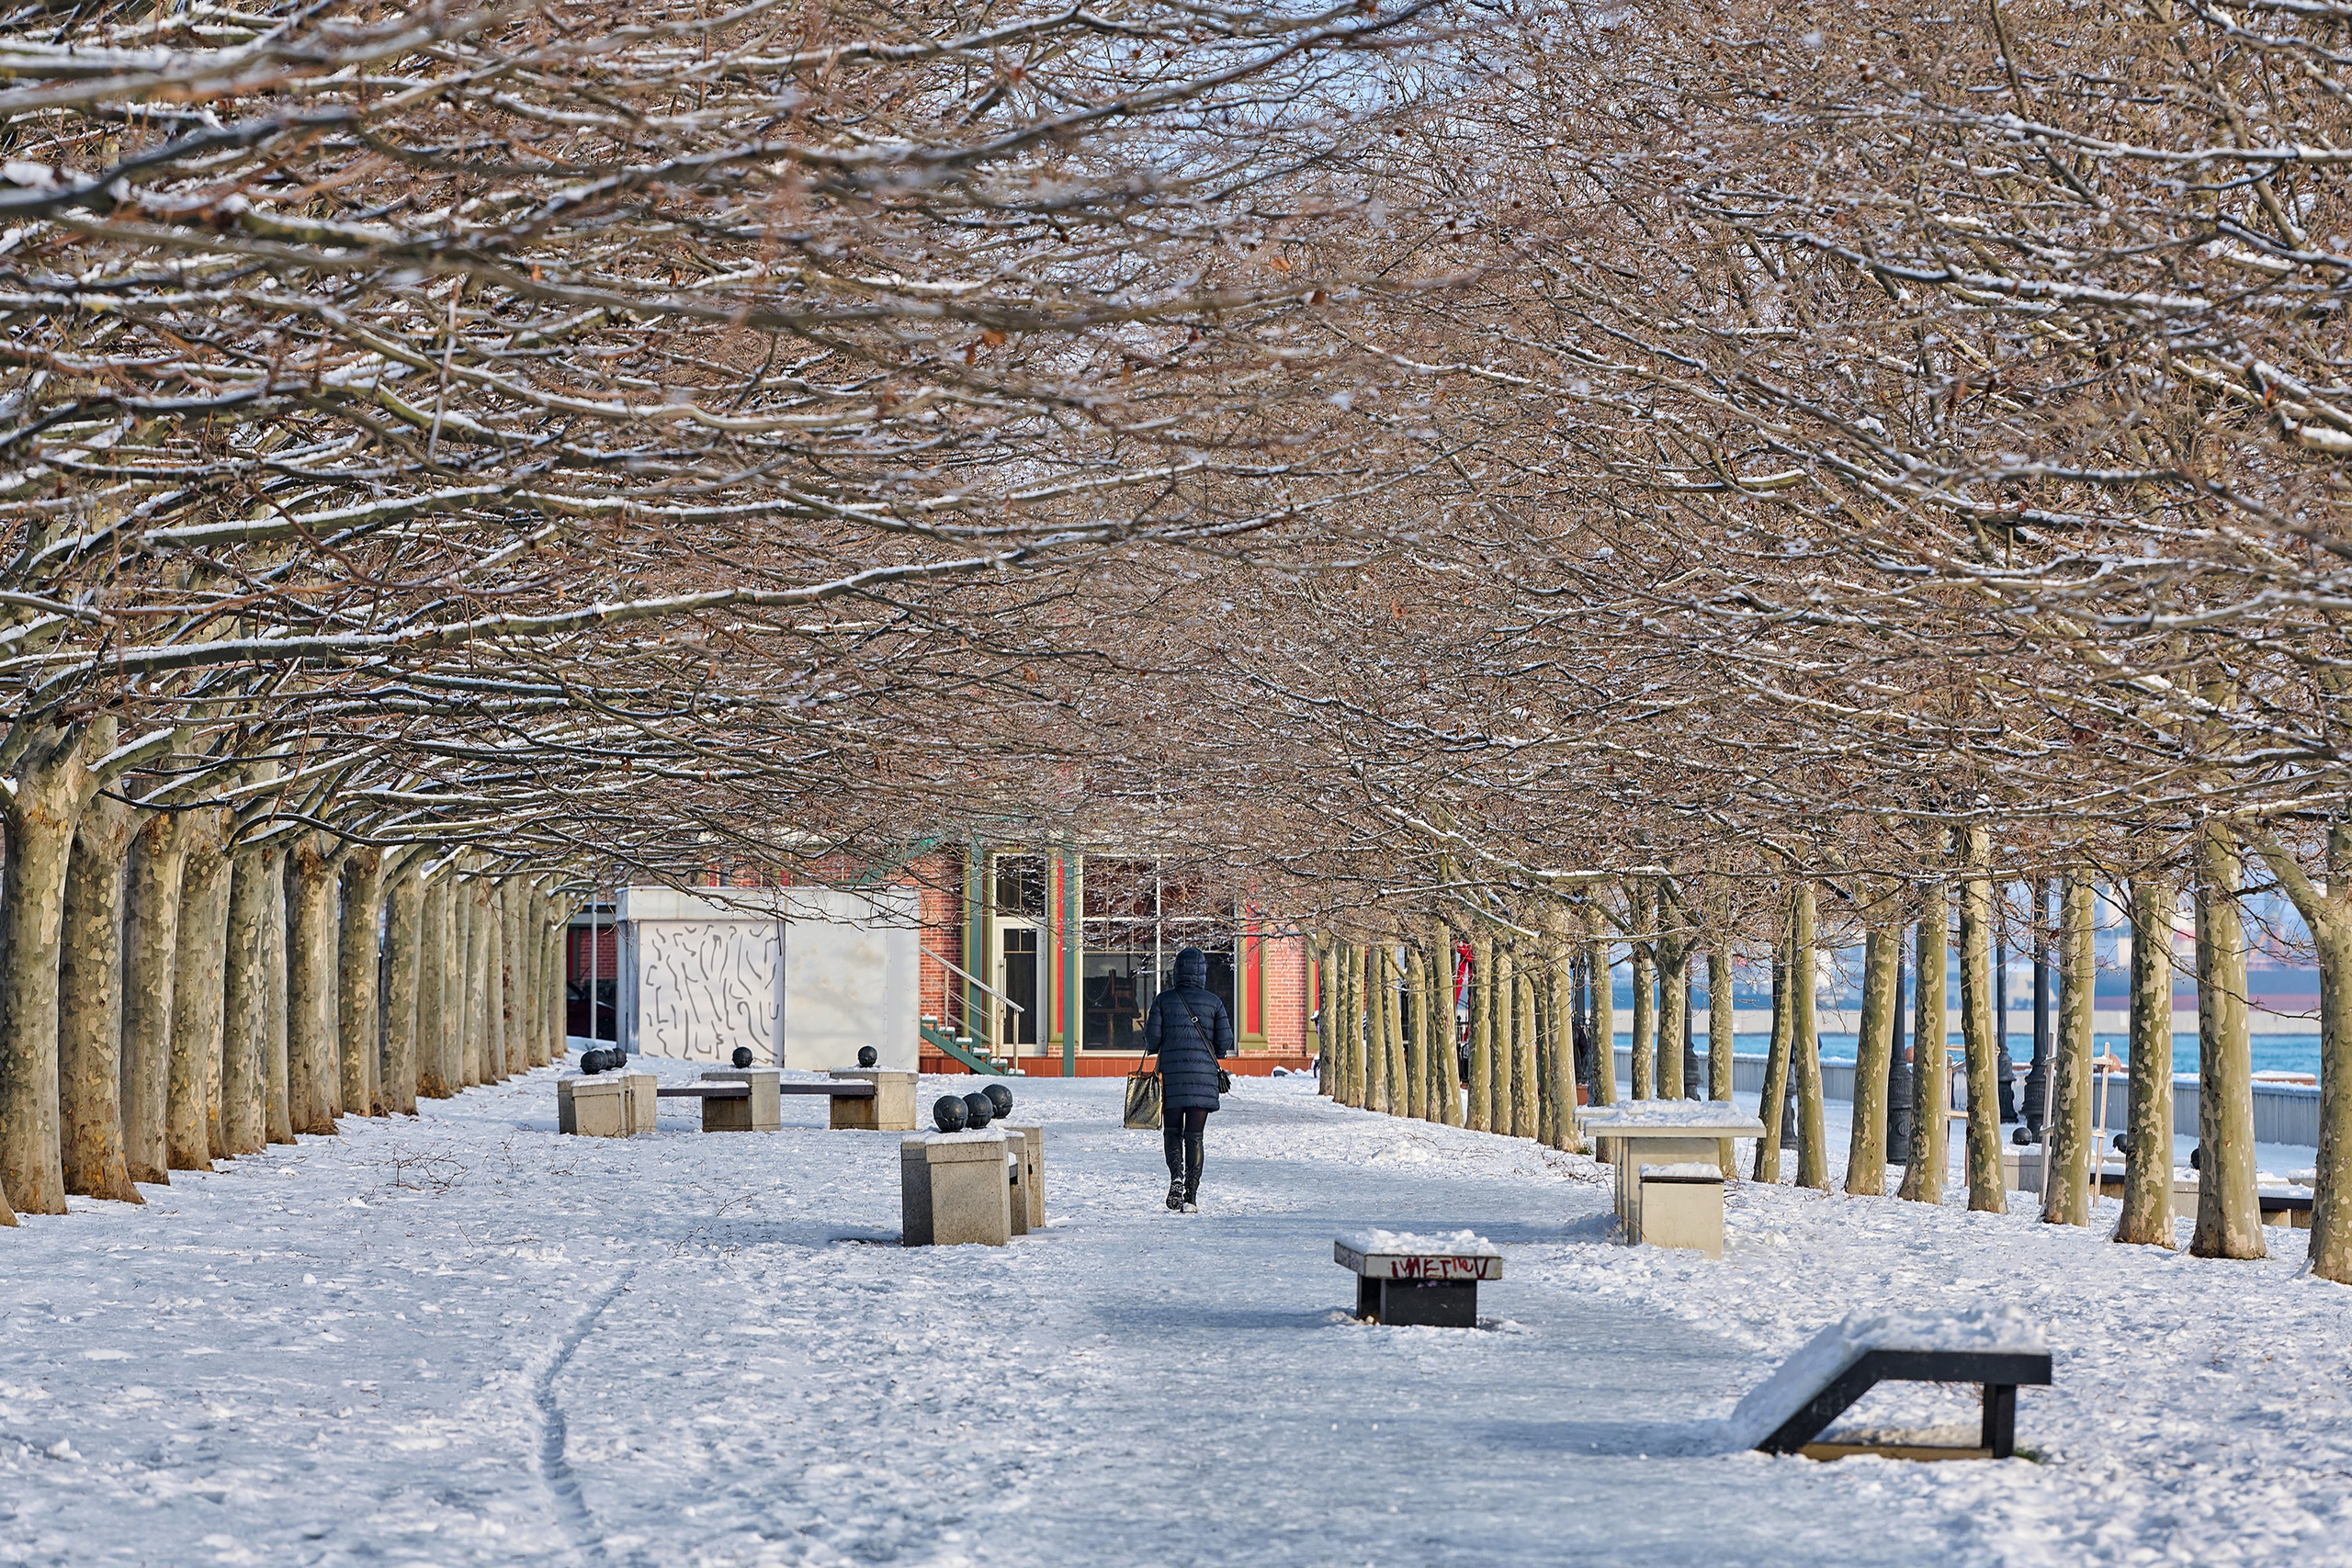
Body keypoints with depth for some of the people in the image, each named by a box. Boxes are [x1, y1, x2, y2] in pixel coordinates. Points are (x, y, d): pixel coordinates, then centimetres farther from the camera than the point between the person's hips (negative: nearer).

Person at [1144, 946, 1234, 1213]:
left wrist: (1152, 1047, 19)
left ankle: (1176, 1175, -13)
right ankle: (1191, 1195, 0)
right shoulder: (1213, 1001, 1)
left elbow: (1152, 1039, -4)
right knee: (1194, 1135, 5)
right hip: (1203, 1075, 0)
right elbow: (1225, 1042, 0)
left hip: (1171, 1071, 0)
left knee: (1172, 1131, 13)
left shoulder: (1163, 1000, -1)